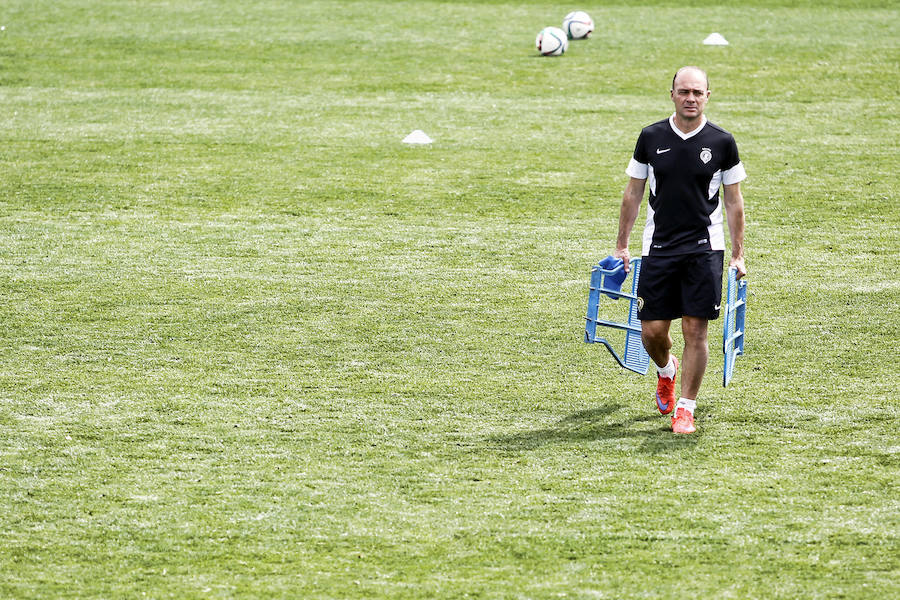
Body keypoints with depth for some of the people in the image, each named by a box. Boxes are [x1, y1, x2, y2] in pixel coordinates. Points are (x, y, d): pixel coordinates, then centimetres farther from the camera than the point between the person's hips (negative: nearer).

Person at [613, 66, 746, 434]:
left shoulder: (722, 142, 0)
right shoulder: (651, 138, 2)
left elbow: (733, 201, 6)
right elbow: (633, 193, 10)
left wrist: (738, 254, 3)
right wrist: (621, 246, 9)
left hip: (705, 248, -1)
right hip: (658, 247, 1)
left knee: (695, 329, -6)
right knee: (652, 330, 0)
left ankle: (685, 408, 4)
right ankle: (666, 370, 34)